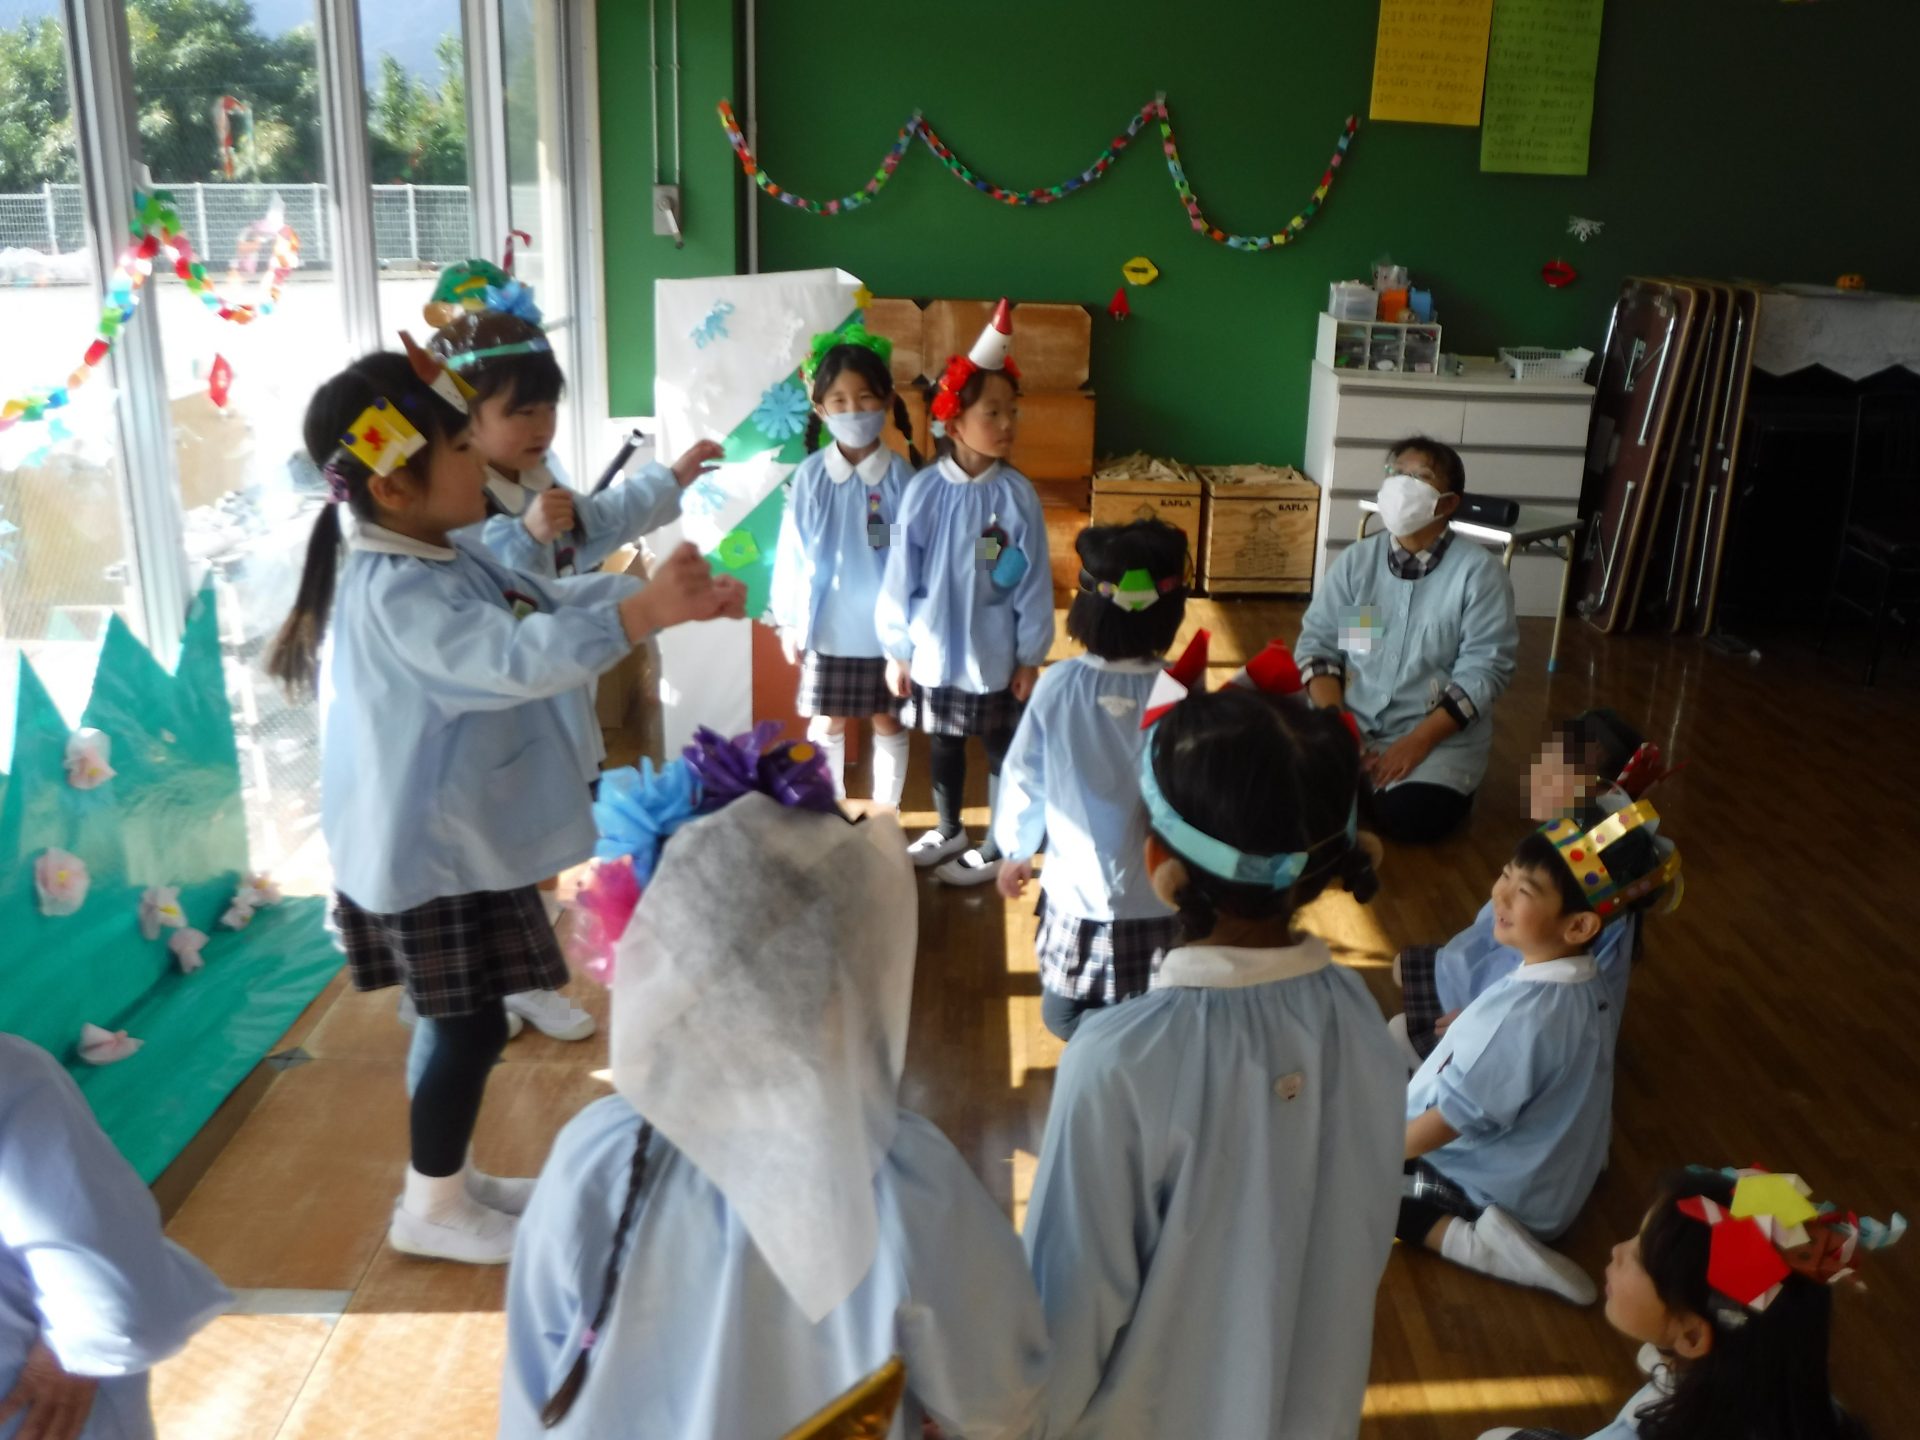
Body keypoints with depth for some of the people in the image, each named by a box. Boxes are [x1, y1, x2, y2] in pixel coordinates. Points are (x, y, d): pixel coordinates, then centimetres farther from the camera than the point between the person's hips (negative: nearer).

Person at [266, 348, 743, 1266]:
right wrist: (647, 611, -47)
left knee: (469, 1023, 19)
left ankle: (449, 1178, 36)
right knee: (469, 1028, 3)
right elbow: (518, 658, -40)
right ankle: (430, 1209, 22)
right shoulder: (395, 595, -27)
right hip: (429, 855, -10)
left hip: (462, 840, 10)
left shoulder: (448, 560, 6)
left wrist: (670, 595, -5)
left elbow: (551, 603, 7)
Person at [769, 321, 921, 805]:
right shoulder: (810, 476, -8)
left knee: (889, 721, 13)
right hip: (828, 626, 1)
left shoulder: (902, 476, -10)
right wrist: (789, 622, 0)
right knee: (826, 724, 13)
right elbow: (793, 552, -2)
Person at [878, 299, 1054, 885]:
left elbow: (1034, 581, -6)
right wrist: (897, 648, 0)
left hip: (996, 655, -1)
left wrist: (1030, 656, -3)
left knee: (1002, 749, 13)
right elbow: (901, 574, -4)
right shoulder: (925, 490, -11)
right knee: (942, 745, 20)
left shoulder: (1017, 494, -12)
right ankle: (949, 830, 43)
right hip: (935, 651, 2)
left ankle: (996, 847, 31)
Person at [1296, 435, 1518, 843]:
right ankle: (1366, 782, 8)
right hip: (1351, 721, 3)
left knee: (1408, 816, -28)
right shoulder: (1356, 559, 3)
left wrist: (1418, 741, -21)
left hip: (1439, 734, -3)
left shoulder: (1478, 571, -8)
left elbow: (1485, 669, -12)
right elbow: (1317, 643, 2)